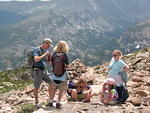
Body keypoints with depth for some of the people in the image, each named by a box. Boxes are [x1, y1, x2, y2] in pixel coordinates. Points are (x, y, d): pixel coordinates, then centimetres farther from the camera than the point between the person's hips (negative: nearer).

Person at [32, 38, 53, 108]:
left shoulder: (45, 50, 13)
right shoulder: (36, 50, -9)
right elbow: (36, 59, -26)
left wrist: (49, 55, 0)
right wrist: (45, 54, -18)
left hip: (44, 70, 7)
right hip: (37, 70, -7)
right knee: (37, 87, 0)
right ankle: (37, 102, 12)